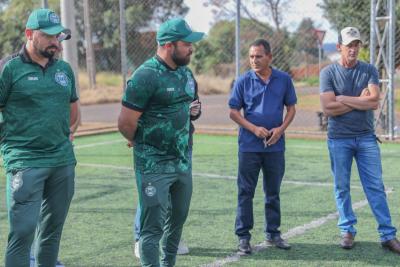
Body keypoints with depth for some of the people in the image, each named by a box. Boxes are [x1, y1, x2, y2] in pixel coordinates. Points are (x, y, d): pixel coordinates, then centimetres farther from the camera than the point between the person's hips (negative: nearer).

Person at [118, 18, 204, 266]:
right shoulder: (146, 76, -17)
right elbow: (126, 124, -15)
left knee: (178, 218, 18)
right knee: (153, 226, -6)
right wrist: (143, 145, 1)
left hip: (183, 162, 8)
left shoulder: (186, 73, 9)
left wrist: (194, 109, 8)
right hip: (154, 166, -8)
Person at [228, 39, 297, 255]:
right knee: (245, 192, 0)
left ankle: (273, 233, 24)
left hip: (275, 146, 2)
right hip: (249, 146, -2)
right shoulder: (243, 81, -2)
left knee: (273, 192, 12)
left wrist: (281, 129, -8)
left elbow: (291, 108, 9)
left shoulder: (284, 80, 3)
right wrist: (254, 128, -13)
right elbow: (233, 112, 0)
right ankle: (243, 237, 8)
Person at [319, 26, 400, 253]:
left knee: (376, 186, 1)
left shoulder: (369, 70, 4)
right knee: (342, 187, 6)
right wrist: (360, 101, -8)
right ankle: (348, 231, 18)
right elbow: (328, 108, -13)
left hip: (366, 137, 1)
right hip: (339, 139, -1)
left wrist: (343, 99, -10)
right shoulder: (328, 73, -1)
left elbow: (374, 101, -12)